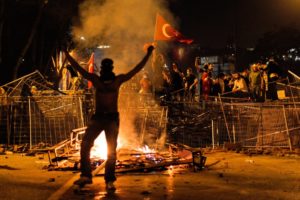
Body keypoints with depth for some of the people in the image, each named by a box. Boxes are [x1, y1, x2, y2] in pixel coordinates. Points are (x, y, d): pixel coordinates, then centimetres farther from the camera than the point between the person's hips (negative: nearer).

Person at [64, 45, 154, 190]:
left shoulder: (118, 79, 2)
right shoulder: (95, 79, 5)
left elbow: (136, 69, 2)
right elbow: (78, 68, 6)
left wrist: (148, 54, 0)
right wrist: (66, 54, 4)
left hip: (112, 118, -1)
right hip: (97, 117, 1)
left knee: (111, 150, -2)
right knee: (85, 145, -12)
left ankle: (109, 181, 5)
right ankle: (86, 175, -6)